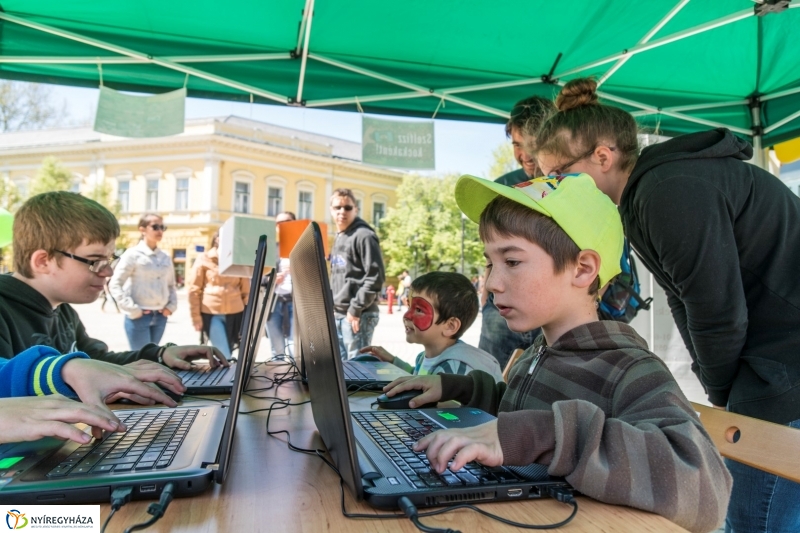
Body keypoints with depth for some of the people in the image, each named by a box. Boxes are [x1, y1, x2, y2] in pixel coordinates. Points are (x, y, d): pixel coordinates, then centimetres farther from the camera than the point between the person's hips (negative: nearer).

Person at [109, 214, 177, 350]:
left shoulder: (165, 258, 9)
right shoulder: (133, 254, -6)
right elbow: (115, 284, -8)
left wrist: (171, 306, 4)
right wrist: (132, 309, -13)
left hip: (160, 317, 5)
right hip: (139, 317, -5)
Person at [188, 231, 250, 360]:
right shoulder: (204, 259, 1)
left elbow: (246, 291, 11)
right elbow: (194, 290, 0)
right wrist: (196, 317, -5)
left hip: (235, 313, 3)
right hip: (211, 313, -3)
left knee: (227, 352, 10)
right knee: (224, 355, -11)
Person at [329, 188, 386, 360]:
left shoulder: (364, 236, -11)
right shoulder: (339, 238, 17)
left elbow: (375, 277, -18)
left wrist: (356, 308, -18)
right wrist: (333, 306, 13)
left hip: (359, 315, -9)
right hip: (338, 314, 9)